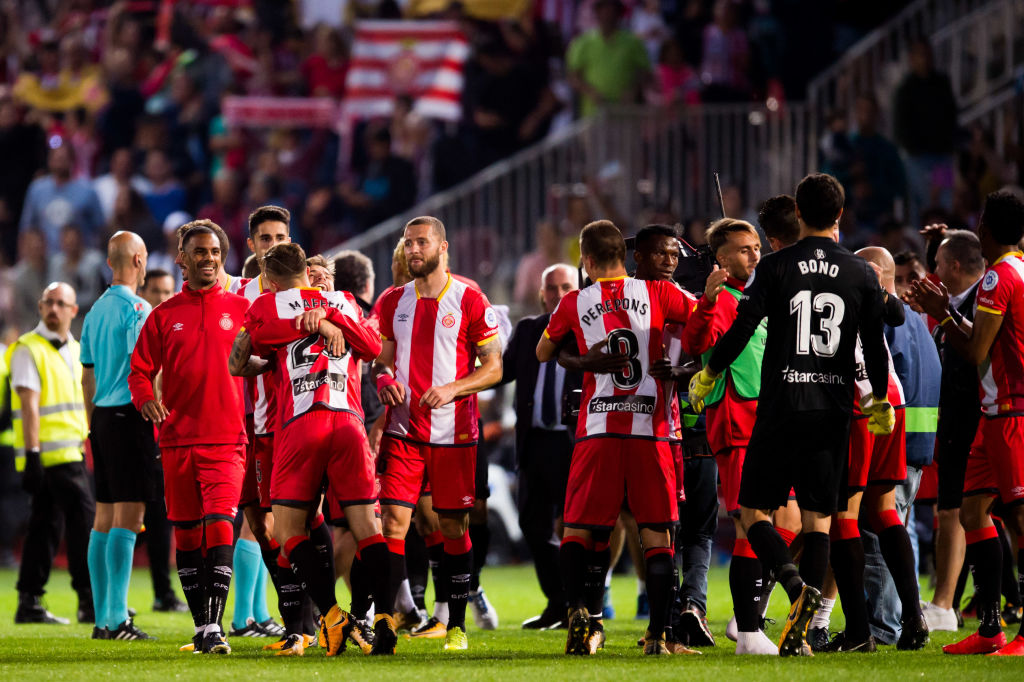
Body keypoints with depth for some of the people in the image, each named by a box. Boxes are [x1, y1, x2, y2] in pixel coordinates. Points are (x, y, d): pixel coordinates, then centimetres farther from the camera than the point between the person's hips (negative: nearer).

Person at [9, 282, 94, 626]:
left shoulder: (74, 349, 16)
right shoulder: (29, 349, -9)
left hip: (73, 452, 8)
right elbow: (29, 406, -15)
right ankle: (90, 602, -6)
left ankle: (29, 603, 10)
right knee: (84, 519, -10)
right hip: (50, 453, -8)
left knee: (44, 526, 8)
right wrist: (32, 456, -20)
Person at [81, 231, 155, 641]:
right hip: (130, 416, -8)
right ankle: (118, 619, -15)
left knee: (104, 519, 9)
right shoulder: (136, 309, -9)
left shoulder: (96, 311, 16)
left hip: (102, 417, 8)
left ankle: (102, 619, 10)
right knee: (128, 516, -10)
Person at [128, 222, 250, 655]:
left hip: (226, 439, -2)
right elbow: (141, 369, 8)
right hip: (177, 438, 2)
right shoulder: (164, 315, 9)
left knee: (220, 527, -16)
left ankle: (215, 627, -18)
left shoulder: (240, 309, 6)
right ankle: (201, 626, 17)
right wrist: (145, 398, -11)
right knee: (186, 535, 6)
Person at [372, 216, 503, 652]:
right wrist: (382, 378, -4)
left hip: (453, 432, -3)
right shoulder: (393, 302, 10)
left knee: (454, 527, 3)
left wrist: (452, 389, -16)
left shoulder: (469, 301, -2)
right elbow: (382, 359, 19)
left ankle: (457, 625, 12)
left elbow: (493, 368, -1)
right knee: (393, 520, -8)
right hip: (403, 430, 3)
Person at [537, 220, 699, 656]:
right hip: (650, 430, 0)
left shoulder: (574, 304, 5)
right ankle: (658, 633, -3)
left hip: (597, 431, 0)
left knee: (578, 529, 9)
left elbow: (543, 354, 21)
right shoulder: (657, 294, 3)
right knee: (656, 534, 4)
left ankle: (580, 610, -13)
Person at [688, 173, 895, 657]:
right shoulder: (861, 275, 4)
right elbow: (876, 345, 7)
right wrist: (881, 401, 21)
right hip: (834, 410, 2)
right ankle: (799, 633, -2)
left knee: (754, 511, 6)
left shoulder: (775, 267, -3)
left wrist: (706, 376, 9)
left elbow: (741, 330, -6)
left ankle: (794, 582, -22)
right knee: (818, 518, 6)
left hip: (781, 408, -2)